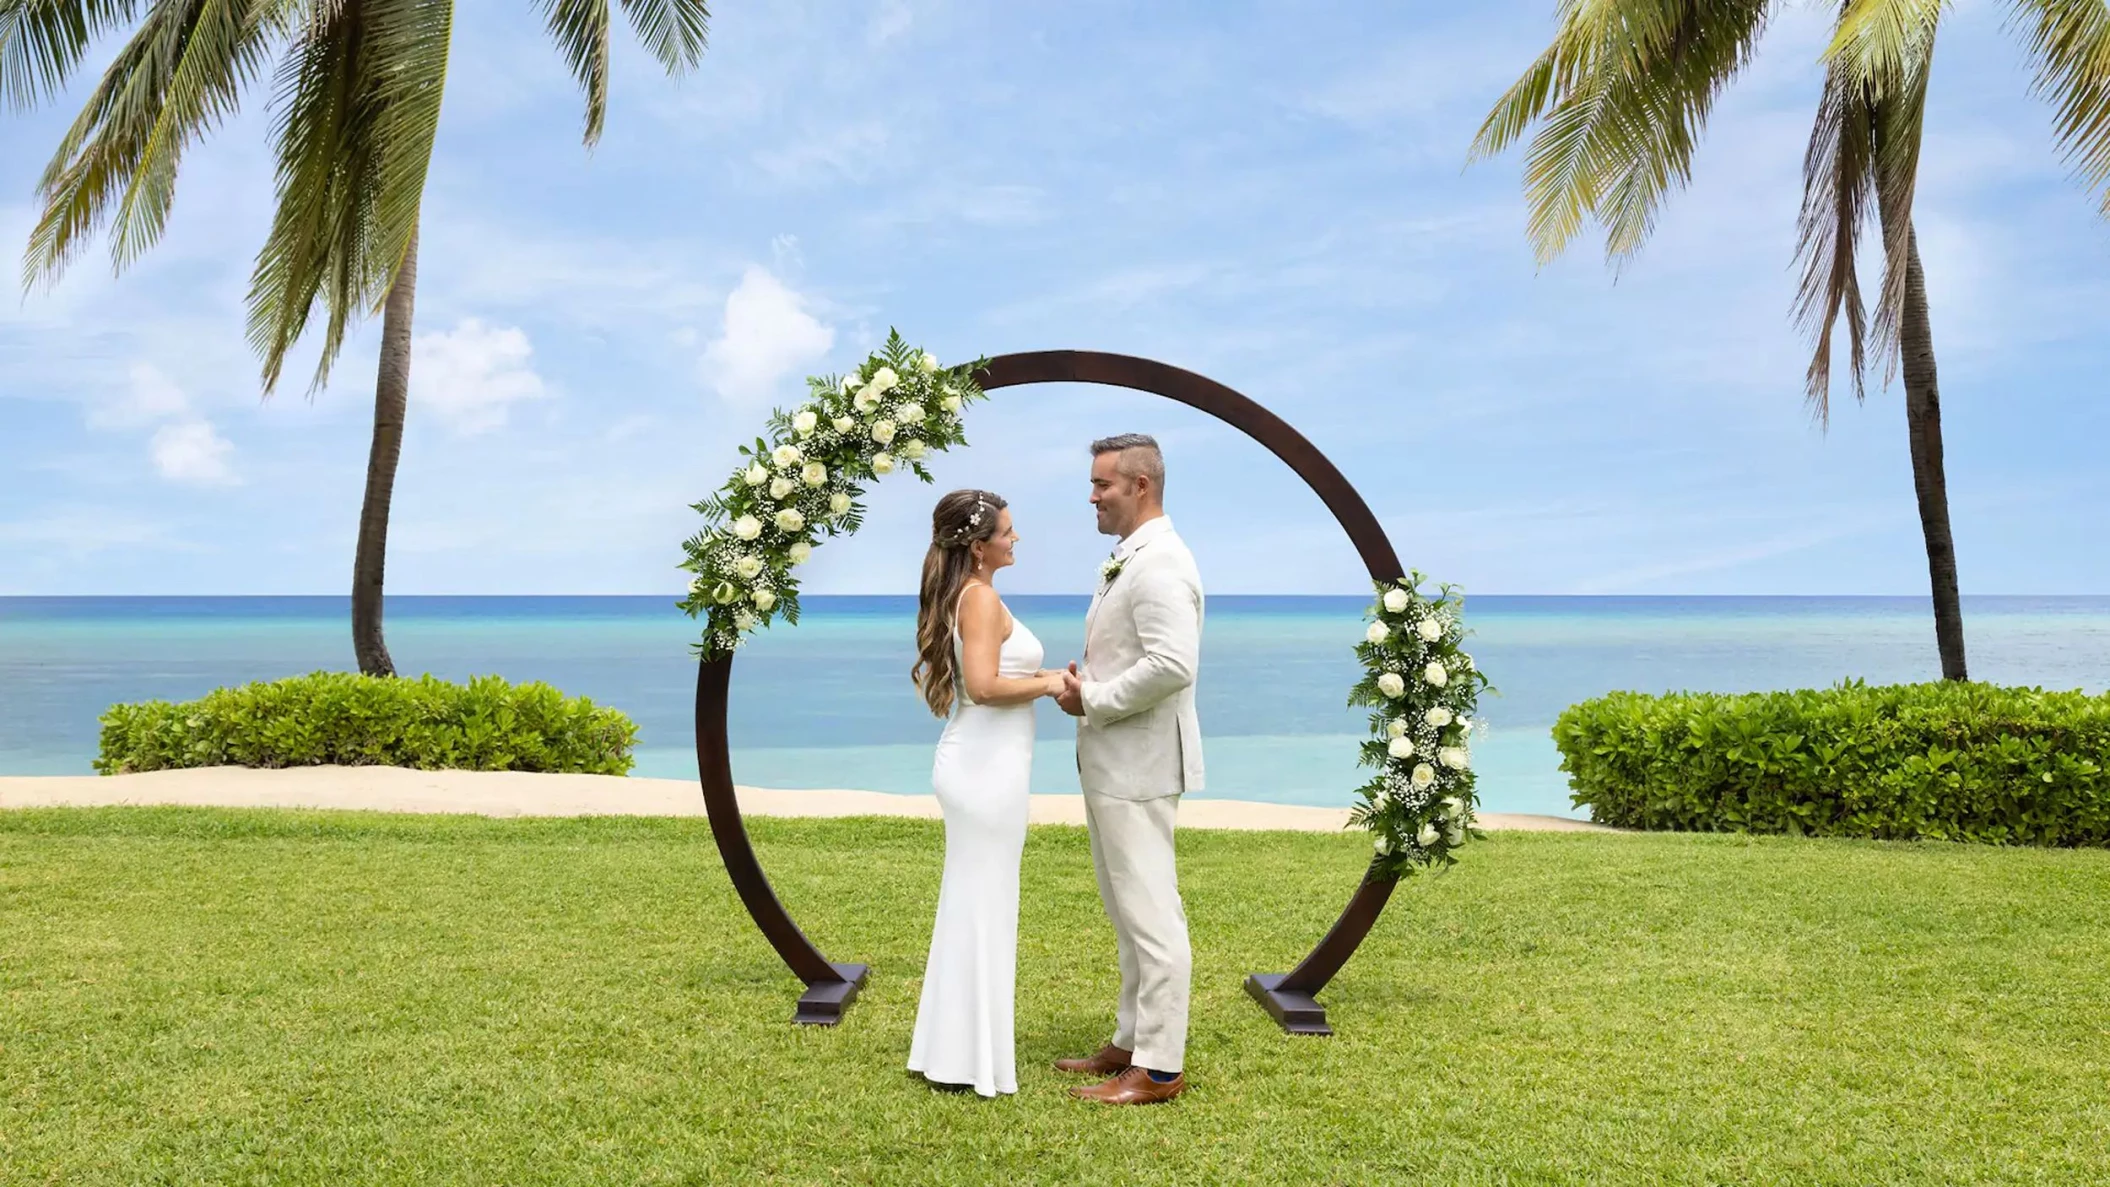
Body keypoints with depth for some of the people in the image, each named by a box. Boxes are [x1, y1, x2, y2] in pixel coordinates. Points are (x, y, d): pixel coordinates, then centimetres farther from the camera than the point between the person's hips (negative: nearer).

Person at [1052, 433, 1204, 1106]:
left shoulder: (1159, 563, -17)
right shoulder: (1127, 561, 16)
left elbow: (1173, 663, -28)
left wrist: (1093, 700, -17)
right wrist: (1084, 687, 7)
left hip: (1138, 767, -11)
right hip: (1113, 765, 11)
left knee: (1150, 913, -4)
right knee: (1129, 914, 17)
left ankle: (1159, 1069, 3)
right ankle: (1132, 1043, 27)